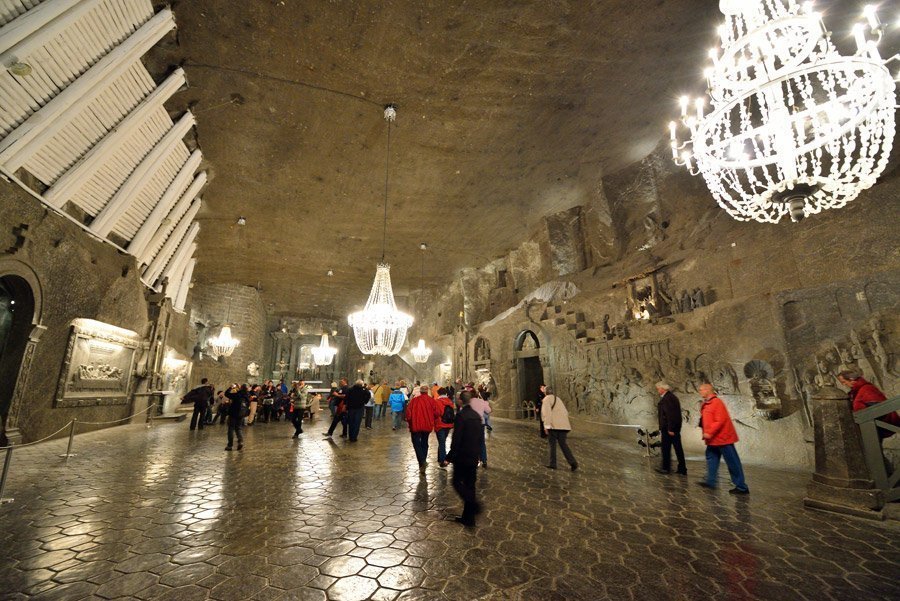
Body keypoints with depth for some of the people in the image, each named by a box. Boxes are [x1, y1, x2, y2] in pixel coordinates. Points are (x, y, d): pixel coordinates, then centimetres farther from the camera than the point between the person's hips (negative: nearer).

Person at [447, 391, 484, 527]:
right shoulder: (477, 415, 4)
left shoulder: (461, 415, -18)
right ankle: (468, 518, 21)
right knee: (469, 484, 14)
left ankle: (474, 505, -9)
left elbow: (456, 438, -20)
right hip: (474, 457, 7)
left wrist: (450, 457, -12)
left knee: (457, 482, 8)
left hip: (462, 456, -7)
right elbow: (481, 437, 10)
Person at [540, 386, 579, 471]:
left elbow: (547, 412, -15)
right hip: (563, 425, 6)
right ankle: (572, 462, -5)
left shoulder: (547, 399, -2)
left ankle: (552, 463, 10)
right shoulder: (558, 399, 21)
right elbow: (566, 413, 22)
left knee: (552, 443, 7)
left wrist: (547, 426, -17)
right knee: (563, 444, 9)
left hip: (553, 425, -6)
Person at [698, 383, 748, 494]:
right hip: (713, 439, 10)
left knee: (732, 462, -1)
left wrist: (709, 433, -22)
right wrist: (705, 433, 10)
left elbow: (720, 421, -23)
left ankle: (741, 487, 7)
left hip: (723, 438, -10)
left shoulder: (717, 402, -18)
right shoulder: (705, 404, 10)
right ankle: (710, 481, 21)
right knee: (711, 457, 13)